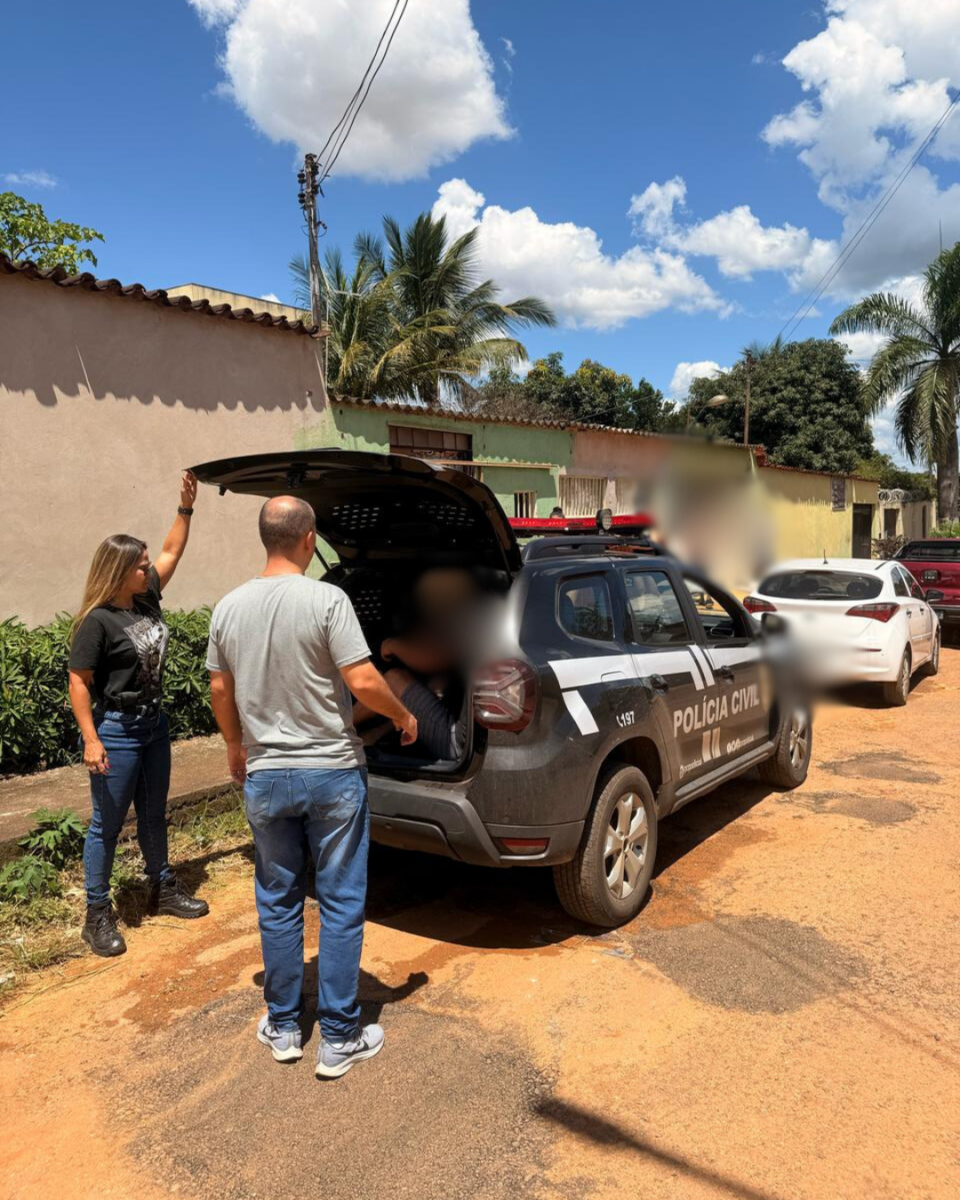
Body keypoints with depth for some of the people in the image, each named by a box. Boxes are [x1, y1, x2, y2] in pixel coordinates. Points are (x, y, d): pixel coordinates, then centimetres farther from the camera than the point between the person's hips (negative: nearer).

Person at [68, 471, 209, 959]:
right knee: (107, 824, 3)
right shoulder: (98, 621, -18)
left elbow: (172, 551, 13)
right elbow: (79, 683, -16)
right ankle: (97, 915, 16)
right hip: (116, 730, -7)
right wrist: (91, 740, -19)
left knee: (154, 815, 19)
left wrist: (186, 506, 7)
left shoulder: (147, 598, 2)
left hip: (154, 722, 7)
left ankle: (163, 890, 34)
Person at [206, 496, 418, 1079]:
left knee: (278, 903, 18)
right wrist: (404, 715, 0)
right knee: (341, 904, 9)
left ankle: (283, 1028, 31)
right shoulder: (326, 599, -16)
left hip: (265, 776, 4)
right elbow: (363, 681, -18)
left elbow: (220, 690, 9)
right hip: (332, 773, -4)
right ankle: (340, 1040, 19)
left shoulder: (229, 607, 0)